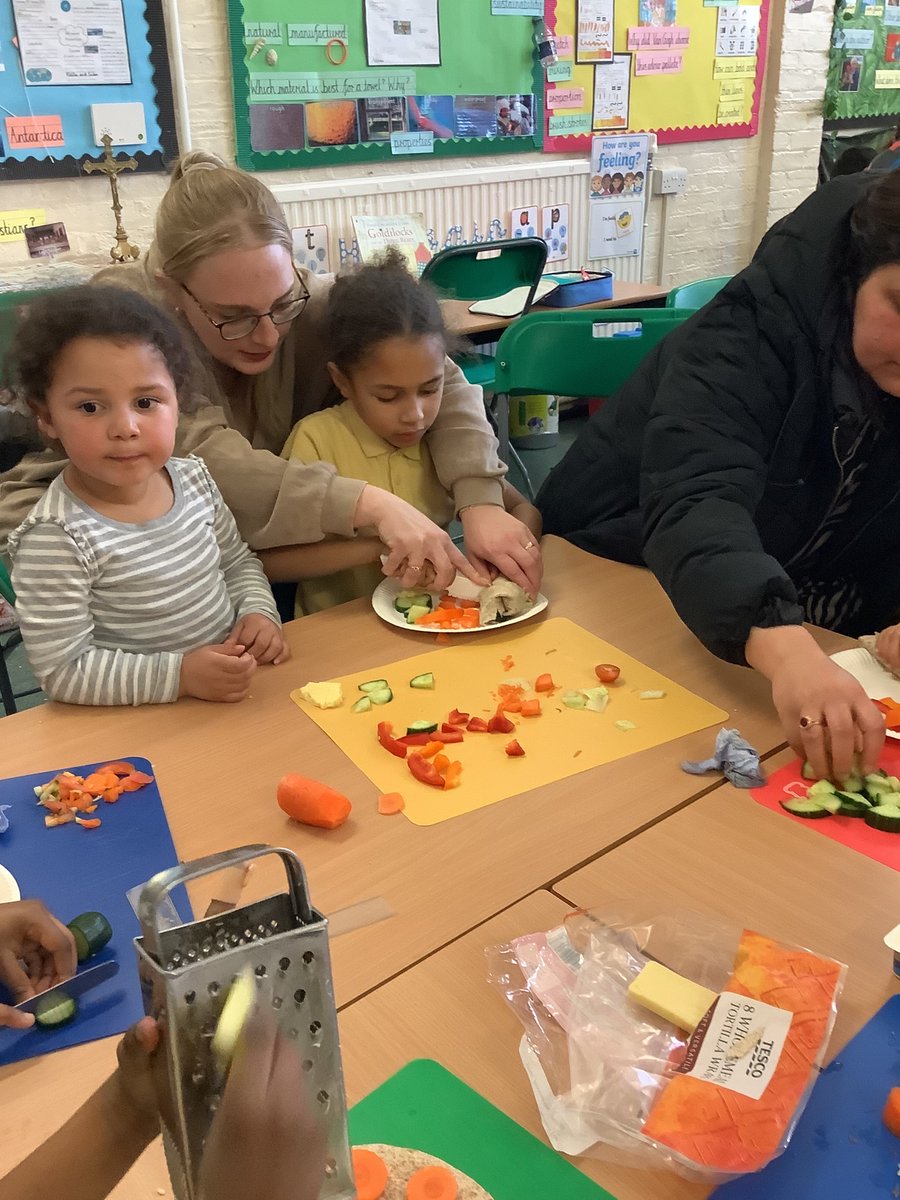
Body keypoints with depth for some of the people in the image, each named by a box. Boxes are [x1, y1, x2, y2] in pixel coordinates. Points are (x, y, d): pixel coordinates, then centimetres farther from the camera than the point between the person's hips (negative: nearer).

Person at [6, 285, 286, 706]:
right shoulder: (56, 539, -19)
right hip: (136, 722, -5)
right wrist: (178, 674, -22)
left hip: (234, 687, 6)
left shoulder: (194, 478, 0)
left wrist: (259, 610, -3)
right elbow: (62, 671, -16)